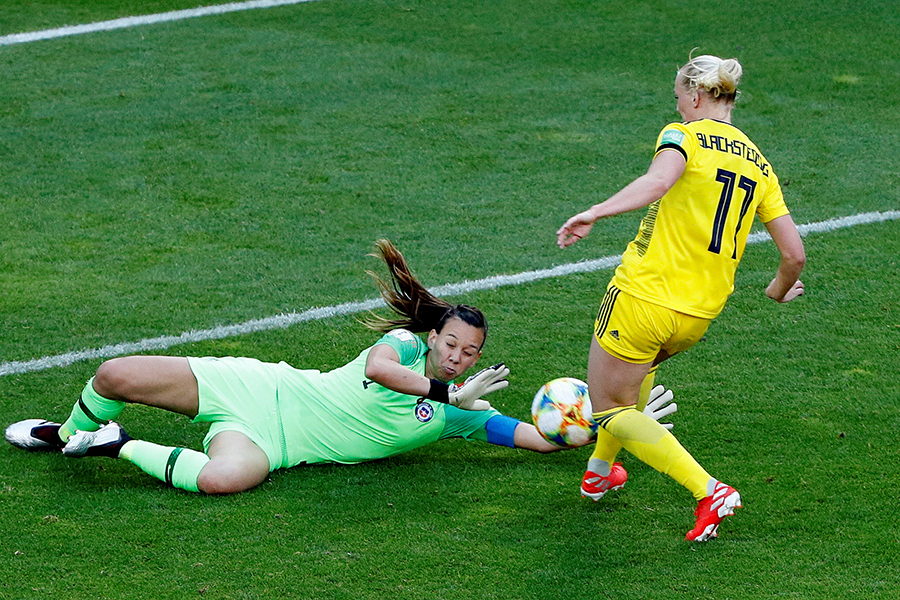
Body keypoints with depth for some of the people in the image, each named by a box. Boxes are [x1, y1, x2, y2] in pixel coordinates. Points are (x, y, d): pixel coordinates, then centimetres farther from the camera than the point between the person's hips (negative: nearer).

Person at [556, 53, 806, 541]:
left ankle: (709, 491, -10)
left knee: (611, 410, 6)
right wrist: (779, 292, 29)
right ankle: (601, 470, 44)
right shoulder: (759, 165, 11)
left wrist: (596, 212, -37)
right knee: (639, 369, 37)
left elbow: (659, 180, -29)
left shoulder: (683, 135, -5)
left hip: (644, 295, -7)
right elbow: (794, 253, 8)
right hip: (698, 316, 7)